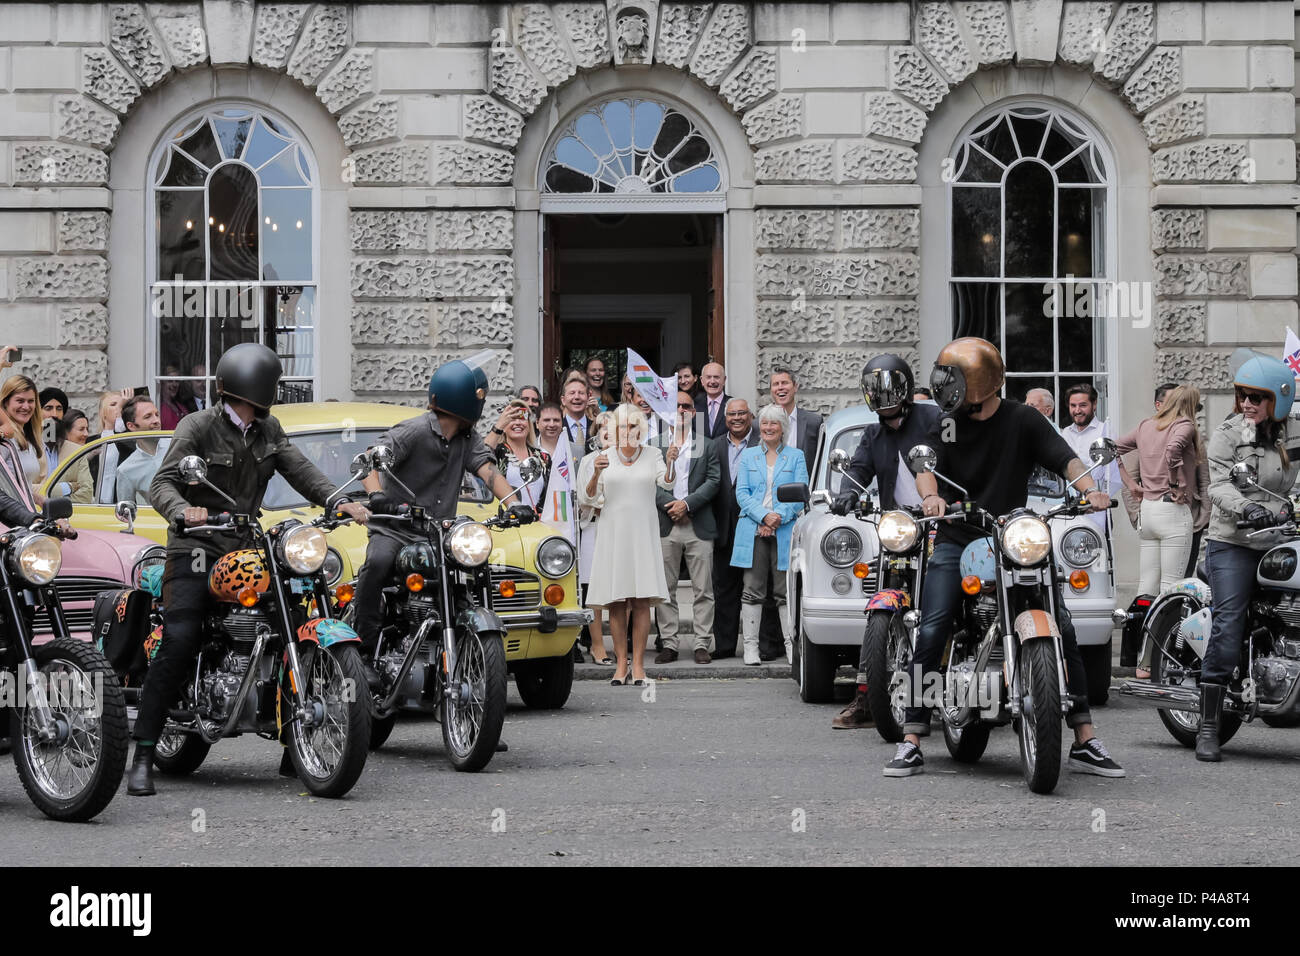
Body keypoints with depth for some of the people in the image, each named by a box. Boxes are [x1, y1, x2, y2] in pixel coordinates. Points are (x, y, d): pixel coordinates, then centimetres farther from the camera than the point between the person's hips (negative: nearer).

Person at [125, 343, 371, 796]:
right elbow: (162, 484, -13)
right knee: (179, 644, -21)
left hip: (248, 547, 6)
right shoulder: (198, 427, -5)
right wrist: (183, 511, -35)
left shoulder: (268, 430, 14)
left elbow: (300, 470, 8)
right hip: (197, 550, -6)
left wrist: (338, 502, -9)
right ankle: (143, 757, -18)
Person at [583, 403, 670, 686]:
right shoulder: (604, 456, 6)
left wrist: (671, 463, -29)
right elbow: (589, 496, 1)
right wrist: (596, 474, -18)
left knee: (642, 601, -4)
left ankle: (638, 664, -1)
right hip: (613, 532, 0)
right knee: (615, 603, -1)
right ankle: (621, 664, 4)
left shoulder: (652, 454, 7)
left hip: (643, 533, 0)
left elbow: (667, 482, -9)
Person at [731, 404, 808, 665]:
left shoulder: (795, 456, 10)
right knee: (753, 591, 0)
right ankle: (750, 646, 2)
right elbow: (742, 493, 5)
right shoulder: (748, 455, 13)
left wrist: (779, 517, -13)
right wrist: (764, 516, -11)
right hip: (752, 532, 1)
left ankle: (792, 645, 2)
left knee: (786, 592, -1)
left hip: (785, 533, -1)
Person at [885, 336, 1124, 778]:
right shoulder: (945, 423, 7)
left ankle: (1084, 742, 2)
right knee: (930, 635, -12)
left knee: (1063, 630, -6)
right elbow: (925, 465, -6)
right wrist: (931, 496, -28)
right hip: (955, 544, 0)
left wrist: (1090, 489, -24)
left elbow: (1064, 457, -5)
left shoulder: (1022, 419, 3)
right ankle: (911, 744, -7)